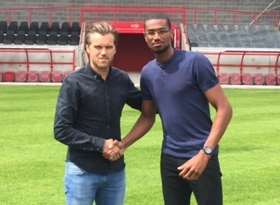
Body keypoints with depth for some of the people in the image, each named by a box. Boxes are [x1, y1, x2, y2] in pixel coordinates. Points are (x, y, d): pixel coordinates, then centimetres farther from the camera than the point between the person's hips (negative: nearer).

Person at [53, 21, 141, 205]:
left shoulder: (122, 80, 2)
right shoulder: (74, 83, -11)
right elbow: (62, 130, -12)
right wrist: (100, 144, -17)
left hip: (115, 170, 5)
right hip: (82, 171, -4)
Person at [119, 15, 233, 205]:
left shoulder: (195, 62, -12)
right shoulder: (147, 73, 6)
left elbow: (224, 109, -13)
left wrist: (205, 153, -21)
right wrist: (123, 144, 2)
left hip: (201, 157, -5)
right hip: (169, 158, 5)